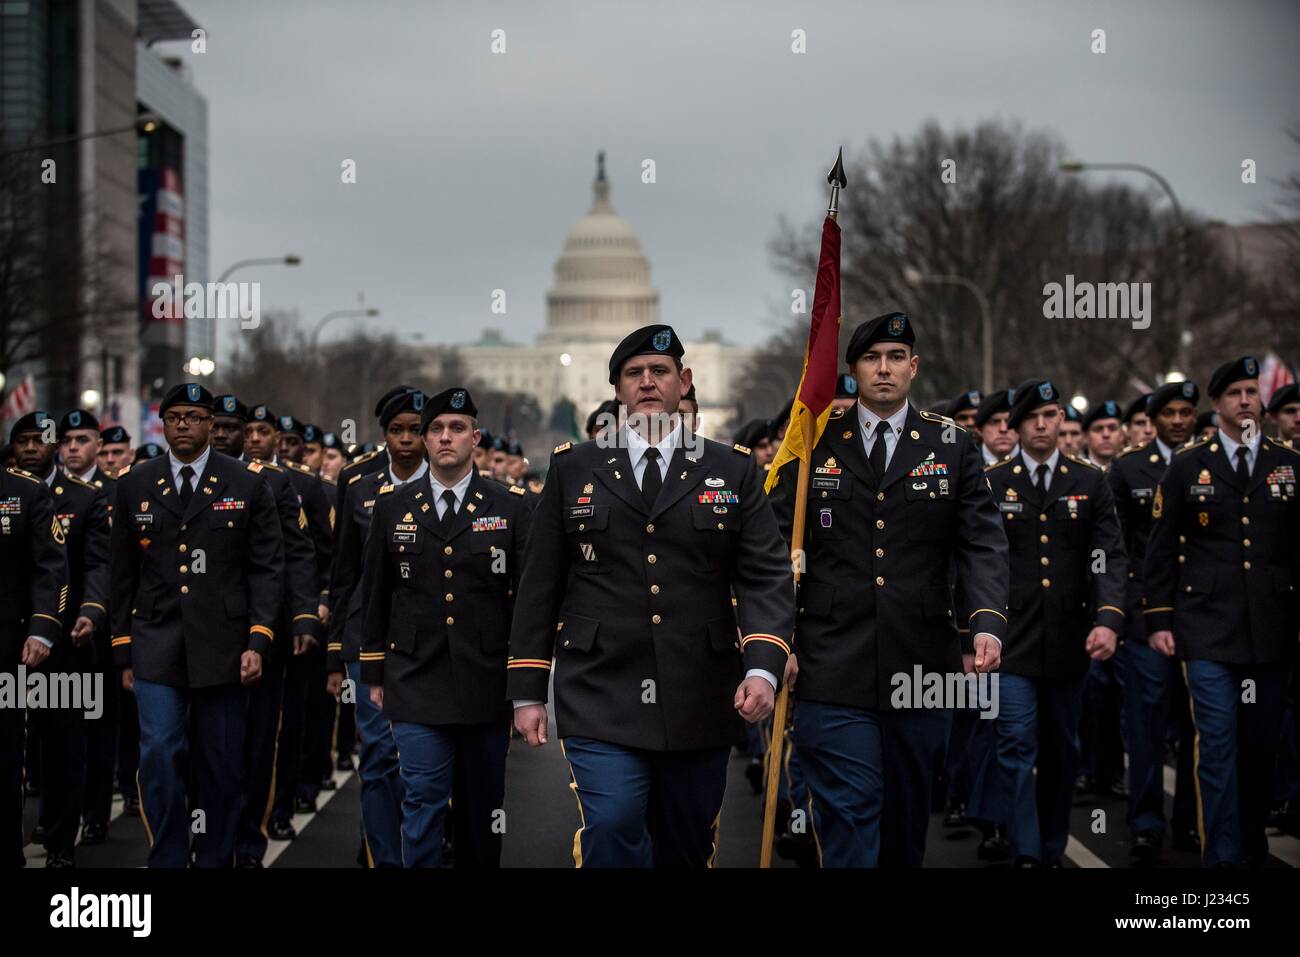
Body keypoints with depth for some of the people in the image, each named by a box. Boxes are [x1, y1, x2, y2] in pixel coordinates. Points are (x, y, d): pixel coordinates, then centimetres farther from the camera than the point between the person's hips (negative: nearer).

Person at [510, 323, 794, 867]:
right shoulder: (573, 470, 8)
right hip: (601, 700, -1)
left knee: (685, 847, 10)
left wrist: (762, 667, -16)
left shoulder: (734, 472, 8)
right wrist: (527, 692, 3)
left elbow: (767, 577, 0)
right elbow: (539, 587, 8)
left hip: (700, 702, 1)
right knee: (610, 829, -19)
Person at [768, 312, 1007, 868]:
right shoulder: (815, 443, 5)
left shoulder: (953, 446, 7)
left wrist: (986, 624, -16)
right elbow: (779, 549, 4)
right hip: (834, 668, -2)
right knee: (849, 812, -8)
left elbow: (981, 546, 1)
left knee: (907, 815, 13)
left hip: (922, 666, 2)